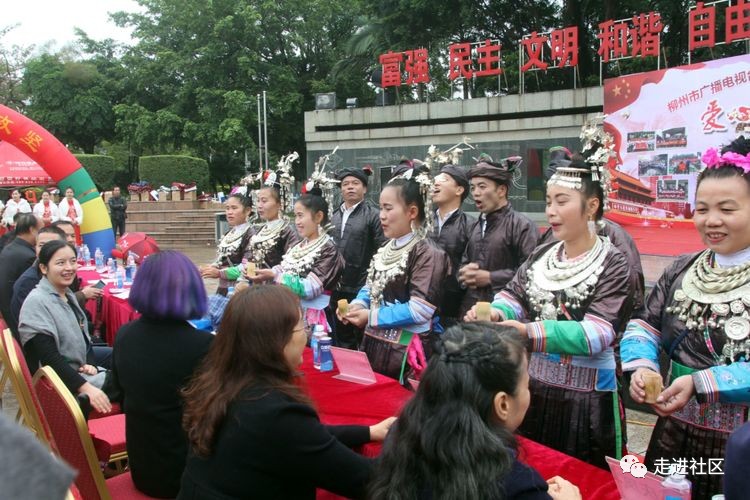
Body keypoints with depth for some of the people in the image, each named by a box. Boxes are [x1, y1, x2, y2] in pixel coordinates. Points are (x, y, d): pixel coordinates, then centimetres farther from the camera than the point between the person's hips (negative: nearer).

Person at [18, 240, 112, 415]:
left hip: (81, 363, 9)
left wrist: (90, 363, -7)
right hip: (60, 377, -9)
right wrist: (86, 387, -31)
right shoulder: (36, 302, -20)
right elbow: (49, 357, -26)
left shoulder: (67, 294, 5)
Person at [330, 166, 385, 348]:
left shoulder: (373, 215, -7)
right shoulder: (334, 216, 11)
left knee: (364, 341, 6)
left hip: (363, 288, -6)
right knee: (342, 341, 17)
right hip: (338, 288, 6)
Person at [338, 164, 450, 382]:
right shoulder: (386, 250, 11)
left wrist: (372, 317, -17)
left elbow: (420, 310, -21)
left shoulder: (427, 253, -15)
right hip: (374, 345, 8)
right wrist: (357, 305, -4)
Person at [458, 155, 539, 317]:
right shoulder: (476, 226, 17)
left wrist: (490, 278, -15)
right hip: (471, 308, 7)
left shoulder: (522, 225, -8)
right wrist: (464, 274, 1)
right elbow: (464, 262, 25)